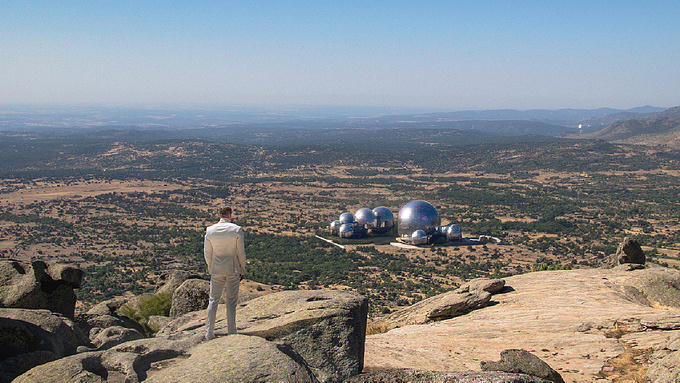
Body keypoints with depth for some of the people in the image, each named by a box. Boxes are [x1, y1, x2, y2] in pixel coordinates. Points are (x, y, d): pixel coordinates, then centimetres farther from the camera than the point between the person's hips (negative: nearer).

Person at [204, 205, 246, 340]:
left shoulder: (210, 230, -4)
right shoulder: (237, 230, -10)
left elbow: (207, 253, 3)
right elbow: (241, 253, -6)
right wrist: (242, 270, 6)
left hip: (216, 269, 2)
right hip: (233, 269, -2)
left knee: (213, 301, 11)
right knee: (231, 302, 7)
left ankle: (209, 333, 16)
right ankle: (231, 333, 11)